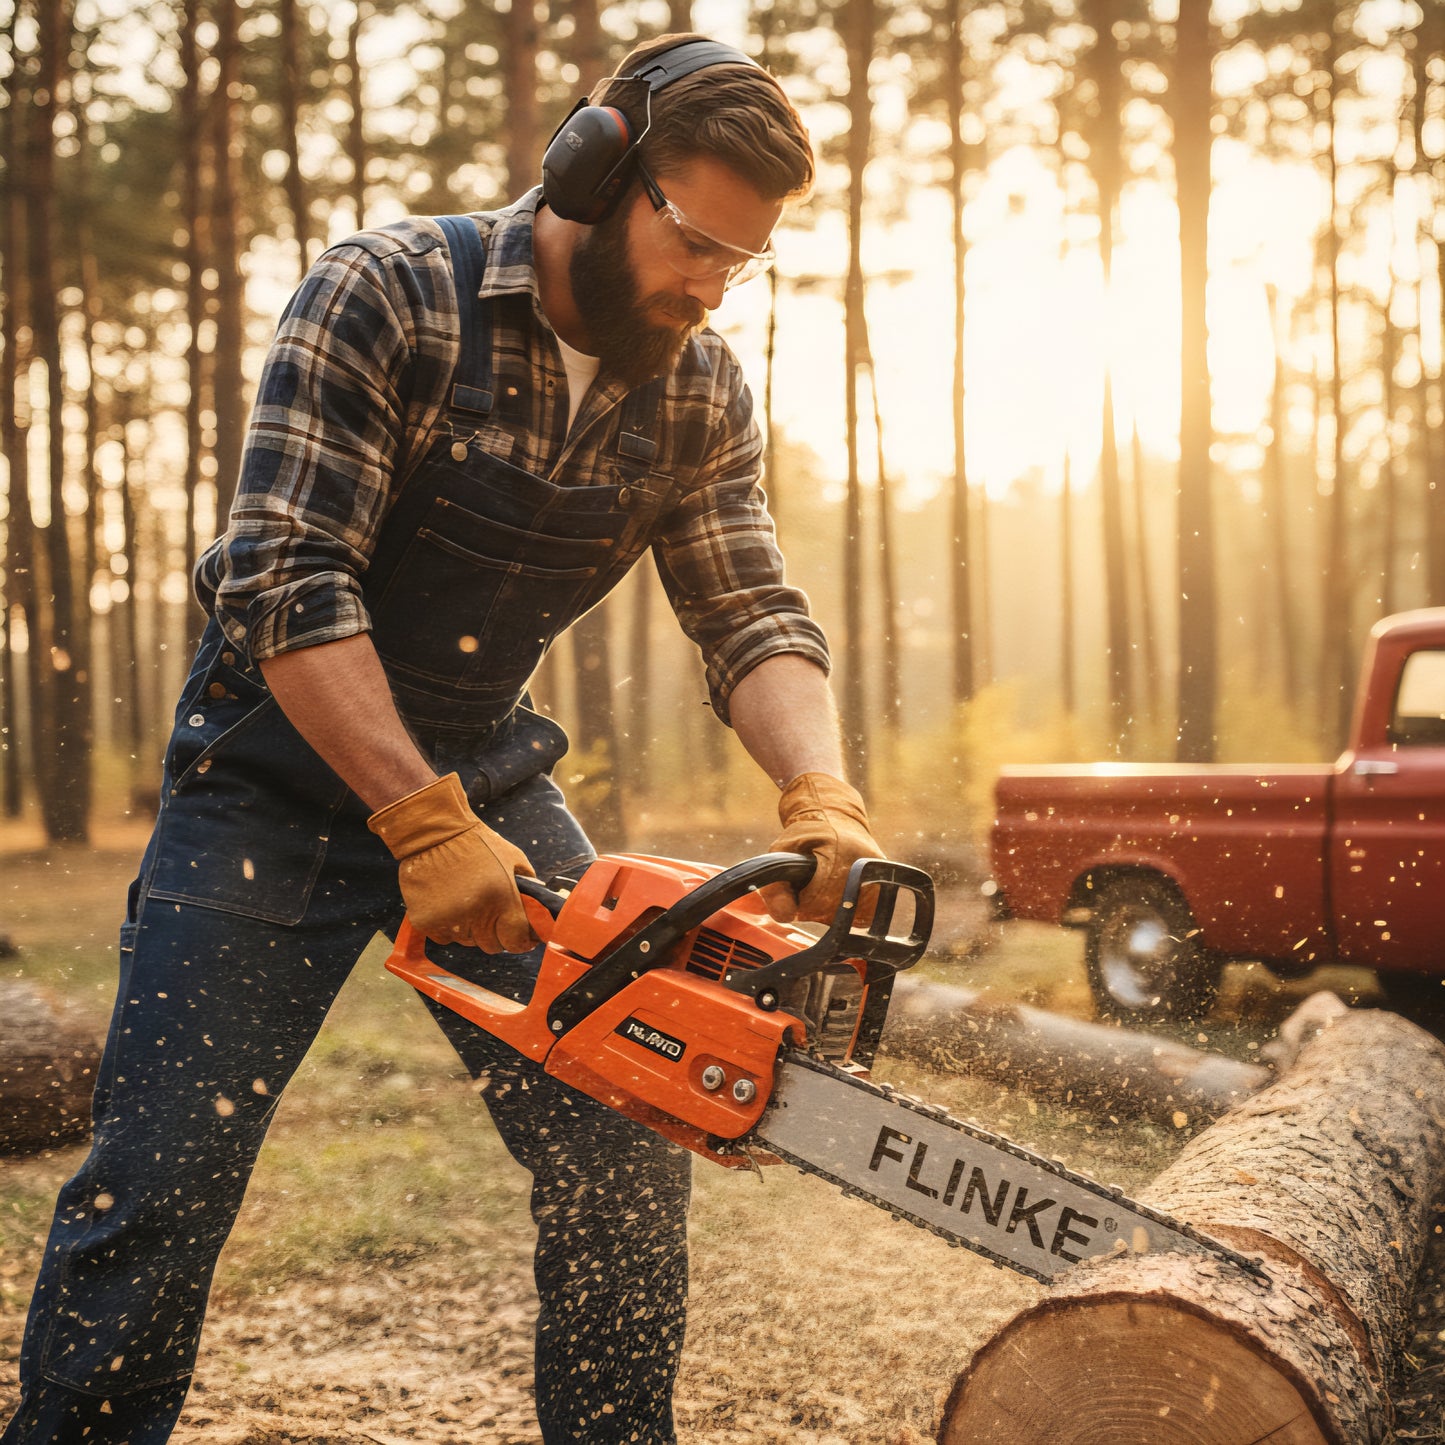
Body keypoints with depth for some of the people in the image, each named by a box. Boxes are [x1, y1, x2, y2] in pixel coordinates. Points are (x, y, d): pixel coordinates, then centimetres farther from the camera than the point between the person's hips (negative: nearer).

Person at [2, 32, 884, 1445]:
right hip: (281, 775, -4)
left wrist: (821, 794, -26)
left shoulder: (698, 392, -3)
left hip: (483, 773, 5)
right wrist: (425, 831, -33)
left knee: (625, 1151, 1)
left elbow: (752, 617, -6)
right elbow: (285, 583, -26)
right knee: (157, 1182, -5)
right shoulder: (387, 295, -20)